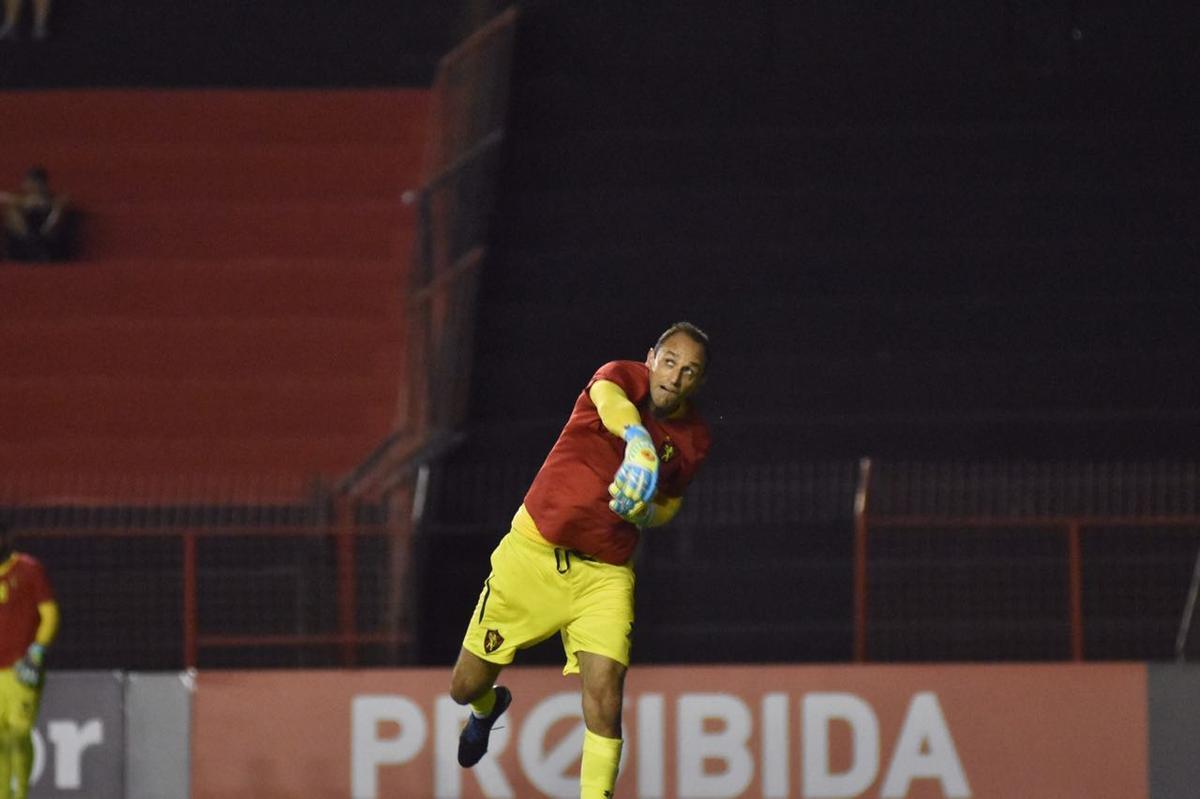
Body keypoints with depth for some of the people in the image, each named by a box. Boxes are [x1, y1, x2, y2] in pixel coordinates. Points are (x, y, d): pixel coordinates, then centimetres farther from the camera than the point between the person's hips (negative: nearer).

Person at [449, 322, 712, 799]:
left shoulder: (694, 439, -1)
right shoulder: (622, 378, -13)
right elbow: (609, 399, -40)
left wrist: (644, 512, -9)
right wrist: (637, 438, -63)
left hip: (605, 574, 2)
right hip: (533, 553, -2)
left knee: (605, 696, -19)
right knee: (466, 688, 9)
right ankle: (488, 707, 47)